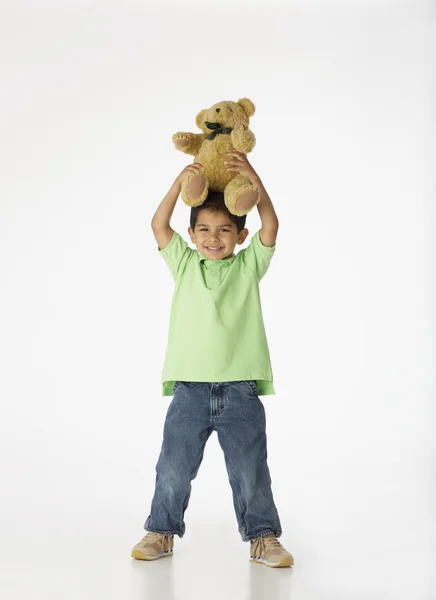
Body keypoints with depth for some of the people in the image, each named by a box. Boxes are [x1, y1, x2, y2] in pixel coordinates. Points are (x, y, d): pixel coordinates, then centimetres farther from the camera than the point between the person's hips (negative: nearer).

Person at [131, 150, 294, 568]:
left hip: (240, 388, -1)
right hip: (190, 387, 1)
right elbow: (159, 226, -1)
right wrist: (180, 181, -10)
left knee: (250, 471, 7)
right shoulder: (185, 265, 9)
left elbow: (270, 225, -7)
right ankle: (163, 531, 27)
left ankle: (262, 536, 23)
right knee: (173, 468, 8)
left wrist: (252, 177, -16)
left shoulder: (248, 266, 6)